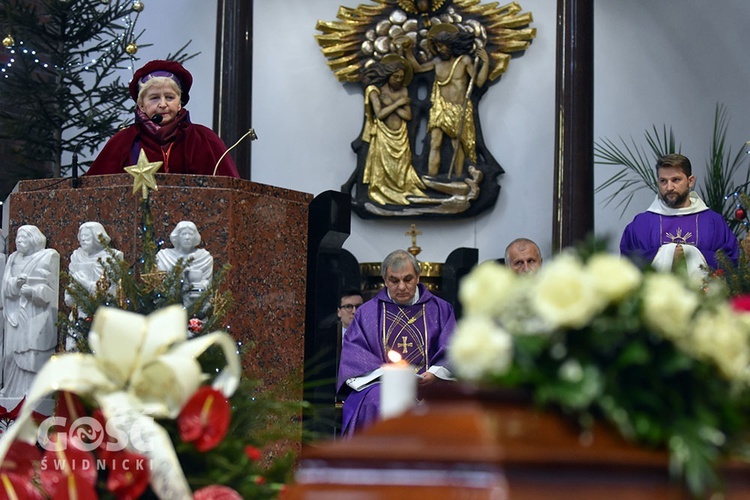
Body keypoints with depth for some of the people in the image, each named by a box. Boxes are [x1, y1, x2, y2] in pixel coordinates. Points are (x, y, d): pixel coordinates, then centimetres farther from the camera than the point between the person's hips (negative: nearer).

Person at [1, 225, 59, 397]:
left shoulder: (49, 257, 0)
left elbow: (52, 288, -4)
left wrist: (33, 291, -20)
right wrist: (16, 282, -15)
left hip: (37, 316, -5)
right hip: (15, 314, 5)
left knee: (35, 354, -9)